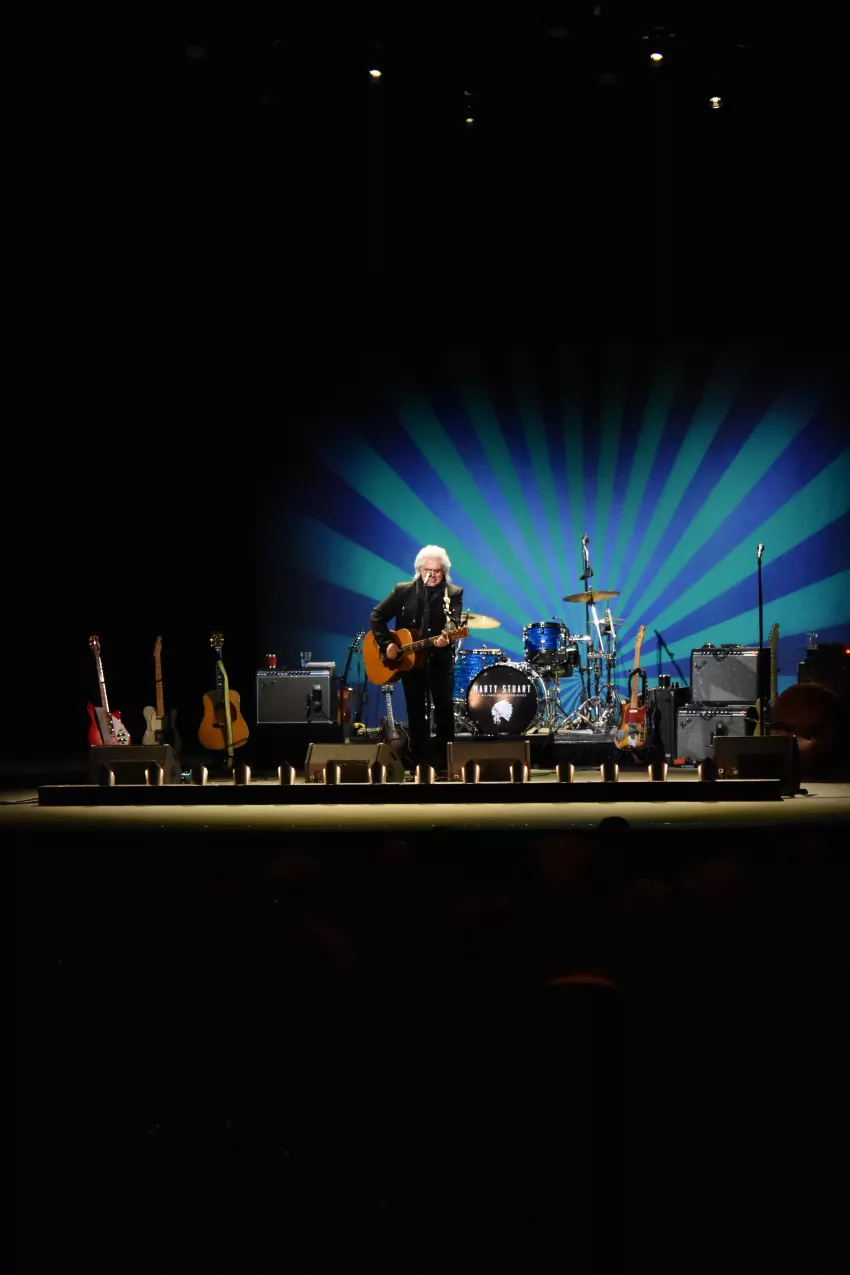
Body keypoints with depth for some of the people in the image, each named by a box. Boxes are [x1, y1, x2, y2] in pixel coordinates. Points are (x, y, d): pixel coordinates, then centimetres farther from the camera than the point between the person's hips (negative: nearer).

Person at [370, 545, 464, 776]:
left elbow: (454, 623, -18)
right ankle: (419, 764, 13)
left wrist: (446, 638, -40)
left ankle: (443, 764, 5)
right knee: (416, 713, 6)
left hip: (440, 660, -1)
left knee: (444, 709, -5)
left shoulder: (454, 593, -2)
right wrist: (386, 643, -10)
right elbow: (377, 615, 3)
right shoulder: (403, 590, 2)